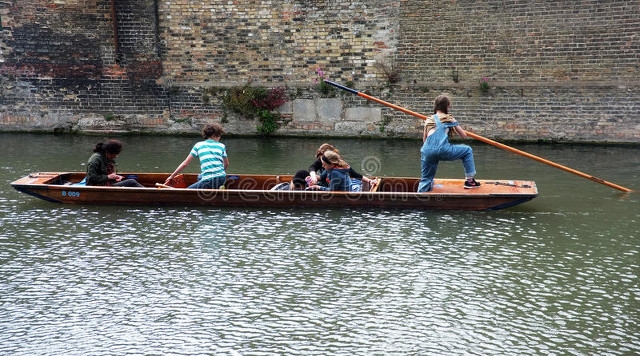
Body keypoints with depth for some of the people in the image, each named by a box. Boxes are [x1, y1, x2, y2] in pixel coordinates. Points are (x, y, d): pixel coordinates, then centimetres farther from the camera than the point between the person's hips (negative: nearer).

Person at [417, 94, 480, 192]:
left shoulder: (428, 120, 26)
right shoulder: (449, 119, 17)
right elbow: (464, 135, 24)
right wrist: (454, 128, 43)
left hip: (426, 152, 3)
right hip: (442, 149, -3)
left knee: (425, 180, 15)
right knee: (467, 151, 19)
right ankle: (469, 180, 23)